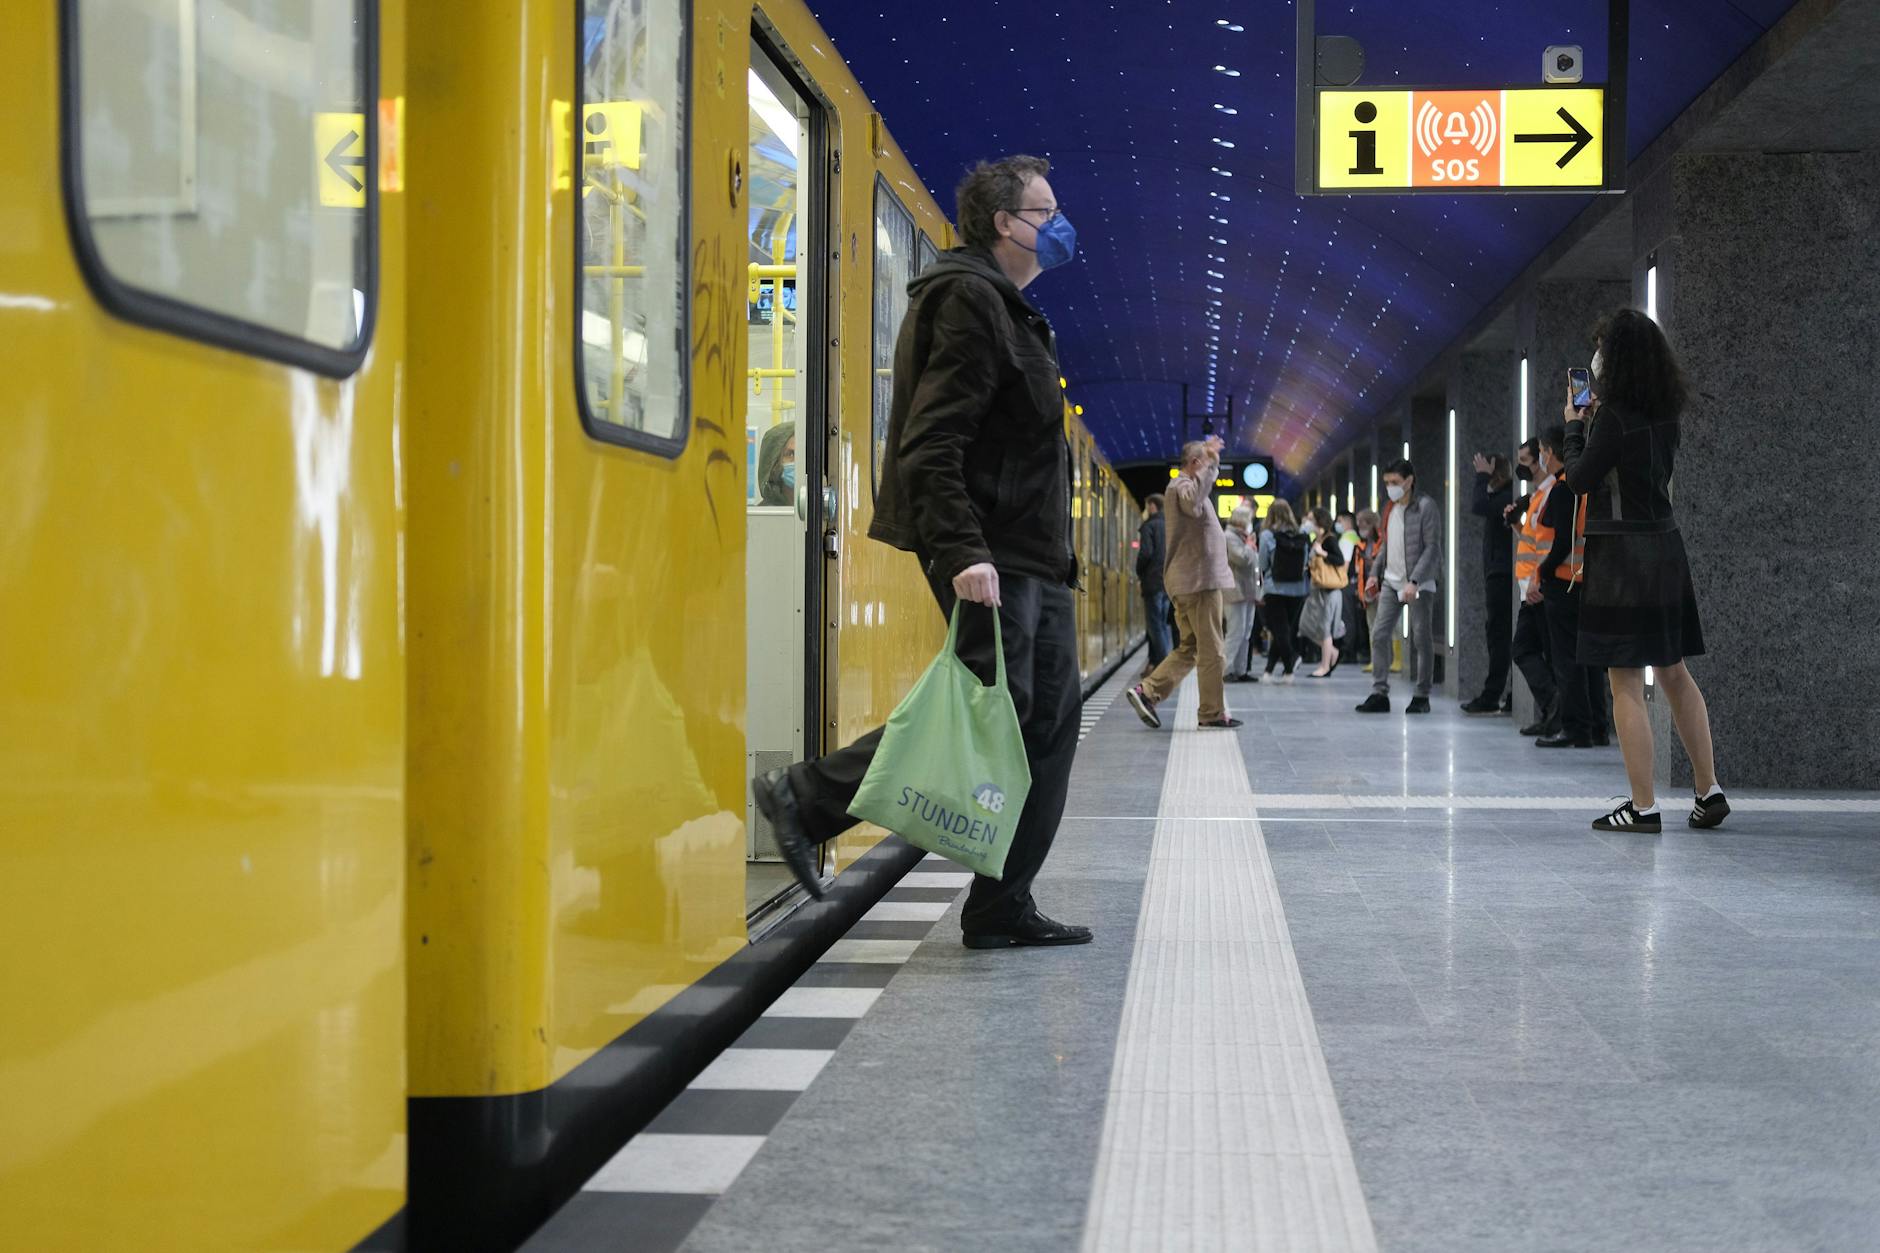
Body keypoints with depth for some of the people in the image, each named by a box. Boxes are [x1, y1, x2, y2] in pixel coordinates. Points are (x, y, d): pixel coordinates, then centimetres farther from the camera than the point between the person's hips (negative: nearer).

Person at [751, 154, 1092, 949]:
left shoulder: (1010, 312, 21)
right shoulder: (969, 302, -11)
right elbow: (931, 444, -21)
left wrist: (1054, 553, 18)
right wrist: (962, 552, -29)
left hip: (1035, 557, 10)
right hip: (990, 558, -10)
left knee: (1052, 714, 7)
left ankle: (1003, 908, 11)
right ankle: (807, 798, 0)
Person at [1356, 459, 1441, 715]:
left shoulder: (1426, 507, -9)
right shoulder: (1390, 509, 13)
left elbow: (1432, 548, -14)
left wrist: (1414, 582, -22)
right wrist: (1375, 574, 9)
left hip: (1419, 584, -6)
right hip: (1391, 581, 6)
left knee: (1421, 639, 0)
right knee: (1379, 635, -2)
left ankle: (1421, 696, 7)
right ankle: (1379, 694, 0)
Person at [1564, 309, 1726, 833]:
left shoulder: (1614, 416, -15)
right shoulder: (1666, 413, 9)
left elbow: (1579, 479, -9)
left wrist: (1574, 426, 5)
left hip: (1622, 553, -8)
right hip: (1665, 548, 8)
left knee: (1626, 683, -5)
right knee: (1674, 672, 16)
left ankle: (1643, 806, -5)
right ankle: (1709, 790, 18)